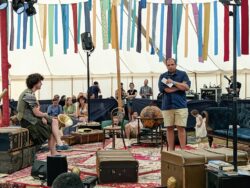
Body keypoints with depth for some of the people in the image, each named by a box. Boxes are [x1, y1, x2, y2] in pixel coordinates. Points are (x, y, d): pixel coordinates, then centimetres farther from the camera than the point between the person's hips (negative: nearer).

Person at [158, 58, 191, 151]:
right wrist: (180, 86, -3)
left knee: (181, 128, -4)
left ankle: (183, 149, 0)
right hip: (167, 106, 2)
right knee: (169, 128, 4)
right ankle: (171, 150, 10)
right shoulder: (163, 76, 11)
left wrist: (173, 82, -10)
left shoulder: (182, 74, 8)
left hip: (180, 105, -2)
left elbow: (186, 87, -5)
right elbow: (164, 89, -4)